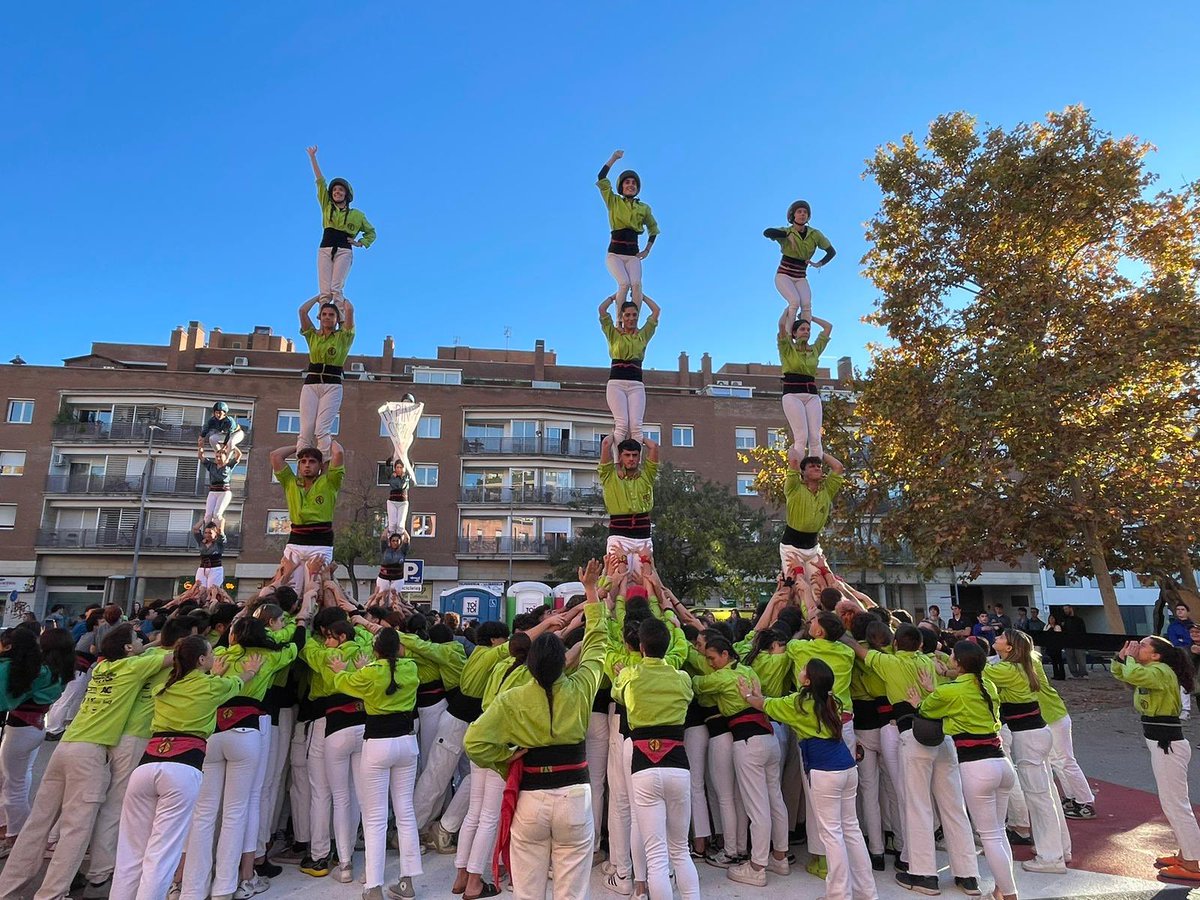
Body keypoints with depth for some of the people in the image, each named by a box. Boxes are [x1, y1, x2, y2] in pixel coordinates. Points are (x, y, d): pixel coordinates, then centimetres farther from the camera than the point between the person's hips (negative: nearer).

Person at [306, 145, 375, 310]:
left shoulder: (357, 215, 16)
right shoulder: (327, 207, 20)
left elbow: (371, 232, 27)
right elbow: (320, 181, 18)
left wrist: (360, 243, 9)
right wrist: (312, 157, 16)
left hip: (344, 251, -2)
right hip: (325, 250, 2)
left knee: (337, 287, -19)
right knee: (324, 290, -13)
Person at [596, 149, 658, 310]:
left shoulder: (644, 208, 13)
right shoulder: (614, 202, 8)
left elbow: (653, 228, 26)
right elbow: (602, 179, -3)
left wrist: (647, 250, 14)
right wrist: (614, 158, -2)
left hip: (633, 255, 2)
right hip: (614, 253, -2)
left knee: (636, 284, -24)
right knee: (624, 283, -26)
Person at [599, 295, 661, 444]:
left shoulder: (643, 335, 19)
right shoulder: (613, 333, 14)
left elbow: (656, 310, 19)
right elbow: (602, 309, 8)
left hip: (636, 384, 2)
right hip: (616, 382, -2)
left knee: (636, 425, -14)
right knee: (621, 424, -18)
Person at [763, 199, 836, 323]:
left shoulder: (815, 234, 3)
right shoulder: (786, 232, -5)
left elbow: (832, 251, 12)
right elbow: (766, 232, -25)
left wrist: (819, 263, -3)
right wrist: (788, 235, -28)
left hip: (801, 278, 3)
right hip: (784, 275, -3)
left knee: (807, 304, -23)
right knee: (795, 301, -29)